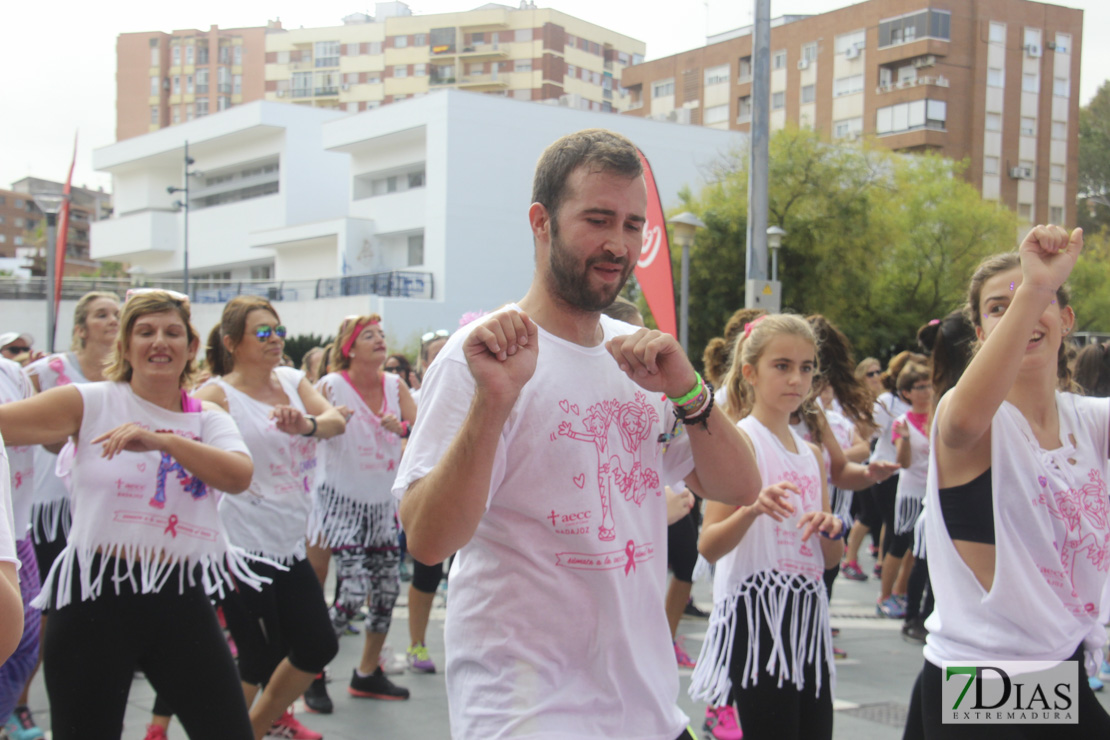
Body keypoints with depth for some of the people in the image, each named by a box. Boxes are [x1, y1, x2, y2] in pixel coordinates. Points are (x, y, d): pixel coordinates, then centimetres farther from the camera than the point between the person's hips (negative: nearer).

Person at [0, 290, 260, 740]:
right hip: (96, 598, -3)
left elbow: (238, 476, -15)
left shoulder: (208, 419, 6)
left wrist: (162, 441, -27)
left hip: (182, 600, 3)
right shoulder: (91, 403, -1)